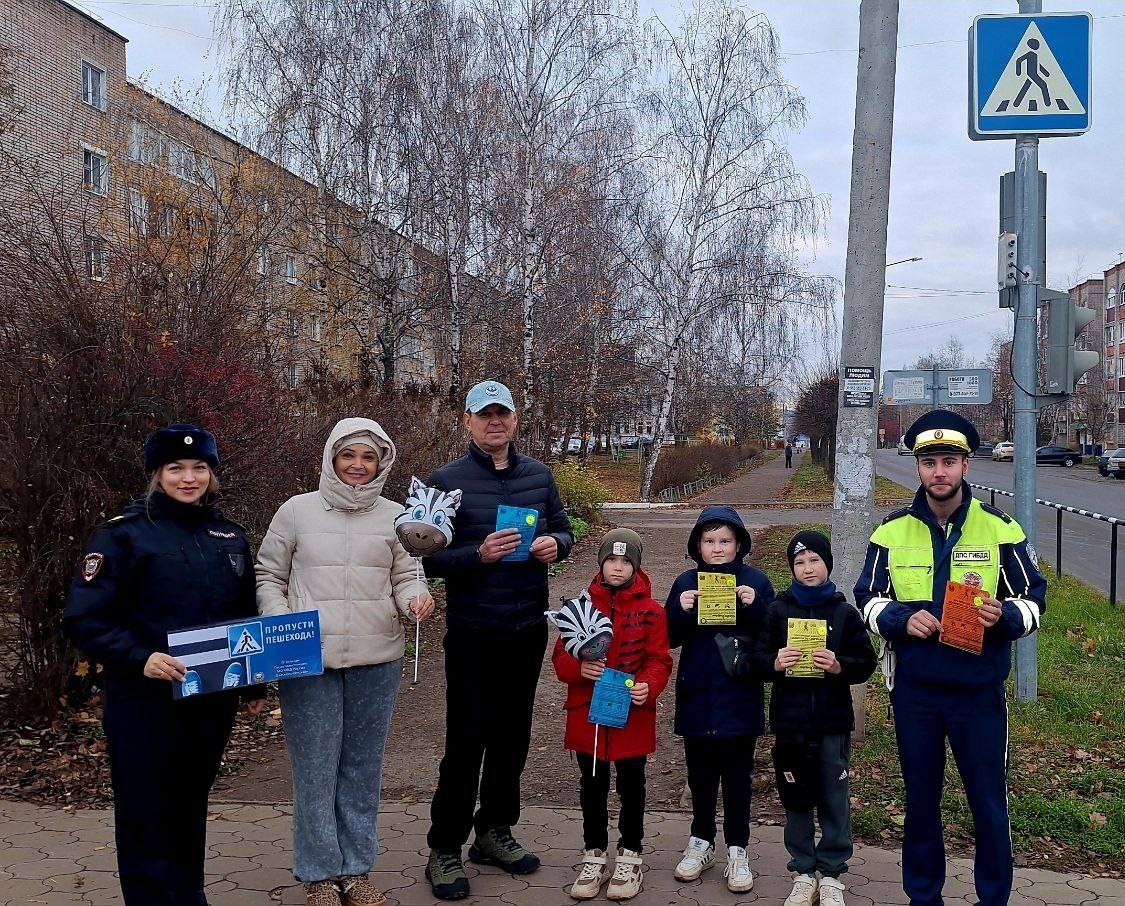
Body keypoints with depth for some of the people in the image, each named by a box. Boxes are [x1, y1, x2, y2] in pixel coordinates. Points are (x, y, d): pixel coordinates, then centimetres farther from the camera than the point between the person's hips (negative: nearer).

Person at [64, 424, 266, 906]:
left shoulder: (231, 537, 8)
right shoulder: (123, 534, -8)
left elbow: (246, 616, 17)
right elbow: (84, 619, -13)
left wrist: (254, 685, 13)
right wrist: (139, 659, -26)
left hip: (212, 701, 5)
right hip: (146, 703, -5)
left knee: (190, 807, 18)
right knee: (146, 816, 3)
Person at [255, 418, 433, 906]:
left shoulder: (394, 516, 4)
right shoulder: (297, 510, 0)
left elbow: (406, 577, 9)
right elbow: (268, 576, 6)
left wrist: (415, 600, -13)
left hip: (377, 660, 2)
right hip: (309, 660, -2)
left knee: (362, 767, 12)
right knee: (316, 768, 4)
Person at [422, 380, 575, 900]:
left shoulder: (539, 476, 5)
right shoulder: (447, 481, -7)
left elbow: (564, 529, 14)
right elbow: (430, 559, -8)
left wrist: (556, 544, -9)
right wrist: (479, 554, -24)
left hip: (528, 628, 5)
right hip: (473, 633, -4)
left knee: (512, 735, 14)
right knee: (467, 740, -1)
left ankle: (494, 832, 30)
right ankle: (444, 851, 12)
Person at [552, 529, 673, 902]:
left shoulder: (650, 610, -4)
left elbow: (659, 660, -5)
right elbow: (561, 655, 1)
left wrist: (648, 686, -25)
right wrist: (578, 668, -20)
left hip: (633, 714, -1)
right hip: (588, 713, 1)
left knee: (631, 786, 11)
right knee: (593, 786, 12)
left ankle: (630, 856, 27)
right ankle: (594, 855, 27)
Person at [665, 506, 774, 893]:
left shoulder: (755, 581, -3)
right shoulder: (686, 582, 2)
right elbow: (669, 637, 2)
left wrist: (754, 607, -21)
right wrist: (681, 610, -17)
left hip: (739, 697, -2)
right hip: (696, 697, 2)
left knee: (737, 777, 8)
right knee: (700, 774, 14)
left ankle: (737, 850, 19)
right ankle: (701, 841, 29)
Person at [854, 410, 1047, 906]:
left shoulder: (999, 528, -3)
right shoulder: (892, 531, 0)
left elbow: (1033, 598, 2)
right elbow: (868, 599, 7)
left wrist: (1003, 615, -20)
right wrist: (902, 618, -14)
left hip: (979, 688, -1)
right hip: (913, 687, 2)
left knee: (988, 801, 8)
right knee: (920, 797, 14)